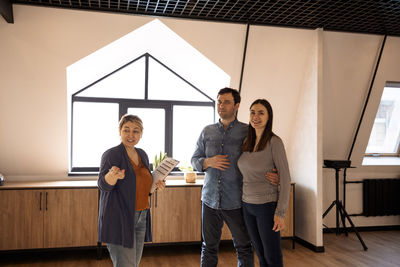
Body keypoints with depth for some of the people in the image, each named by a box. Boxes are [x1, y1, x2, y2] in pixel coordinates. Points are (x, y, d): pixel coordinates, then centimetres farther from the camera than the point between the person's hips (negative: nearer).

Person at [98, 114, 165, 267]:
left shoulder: (142, 154, 11)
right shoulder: (111, 154, -10)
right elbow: (103, 186, -17)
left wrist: (155, 185, 2)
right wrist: (112, 176, -39)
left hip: (141, 218, 7)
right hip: (119, 220, -7)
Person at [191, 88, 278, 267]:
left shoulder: (247, 132, -3)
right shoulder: (207, 132, 7)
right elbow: (195, 160, 10)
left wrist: (273, 175, -21)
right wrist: (209, 162, -12)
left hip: (235, 203, -2)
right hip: (210, 200, 3)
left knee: (244, 248, 9)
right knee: (209, 247, 14)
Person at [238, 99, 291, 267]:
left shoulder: (274, 142, -14)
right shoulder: (246, 142, 7)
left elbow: (285, 178, -14)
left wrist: (280, 213, -16)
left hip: (267, 206, -6)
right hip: (247, 206, 6)